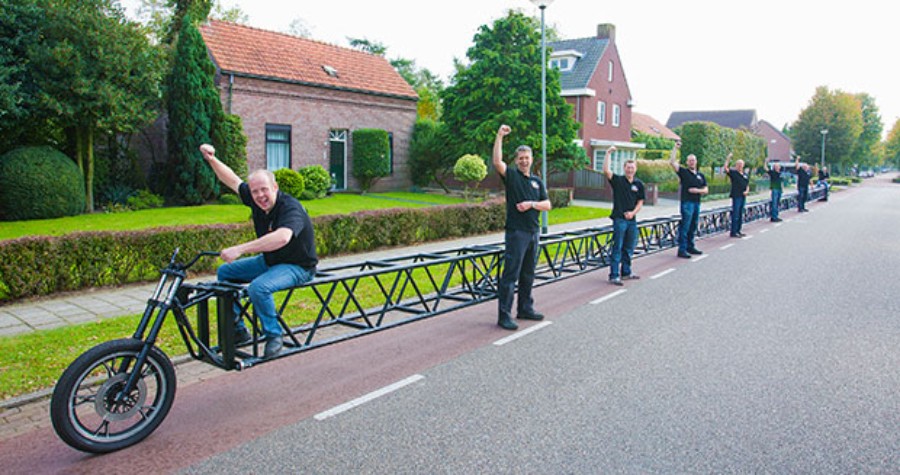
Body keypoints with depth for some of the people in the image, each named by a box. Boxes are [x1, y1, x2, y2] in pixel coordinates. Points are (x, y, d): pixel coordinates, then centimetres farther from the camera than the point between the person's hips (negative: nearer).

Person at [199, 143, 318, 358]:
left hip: (297, 267, -9)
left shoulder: (290, 208, -28)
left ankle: (274, 336, -12)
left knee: (258, 287, -34)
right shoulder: (256, 200, -4)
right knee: (225, 272, 10)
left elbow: (282, 237, -49)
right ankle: (239, 331, 14)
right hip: (269, 260, 9)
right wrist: (211, 159, -1)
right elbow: (232, 180, 12)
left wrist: (240, 249, -50)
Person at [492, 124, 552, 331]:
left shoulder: (537, 181, 16)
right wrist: (499, 136, -22)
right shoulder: (511, 175, 0)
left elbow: (547, 205, 10)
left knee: (528, 274, 14)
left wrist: (532, 204, -8)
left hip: (534, 232, 6)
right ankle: (504, 315, -6)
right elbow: (497, 161, -20)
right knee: (511, 274, -8)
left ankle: (525, 309, 26)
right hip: (516, 232, -6)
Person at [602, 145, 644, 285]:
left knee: (629, 248, 12)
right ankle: (614, 275, -5)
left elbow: (640, 202, 11)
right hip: (619, 219, -4)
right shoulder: (617, 180, -1)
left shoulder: (639, 184, 8)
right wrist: (608, 153, -19)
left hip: (632, 219, 4)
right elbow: (606, 170, -17)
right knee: (617, 248, -6)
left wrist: (633, 212, -6)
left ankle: (626, 272, 25)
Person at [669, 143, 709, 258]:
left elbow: (706, 190, 14)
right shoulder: (683, 172, 0)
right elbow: (672, 162, -13)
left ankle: (690, 246, 23)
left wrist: (698, 190, -6)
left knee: (693, 227, 12)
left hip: (697, 203, 6)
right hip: (687, 202, -6)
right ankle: (682, 250, -8)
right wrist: (676, 148, -13)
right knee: (685, 227, -9)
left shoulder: (700, 175, 15)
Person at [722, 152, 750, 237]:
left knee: (740, 215, 11)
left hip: (743, 196, 7)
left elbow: (747, 185, 20)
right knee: (735, 215, -8)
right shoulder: (733, 172, -3)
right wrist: (728, 159, -23)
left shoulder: (745, 175, 15)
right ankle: (733, 232, -5)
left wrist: (747, 191, 1)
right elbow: (726, 168, -20)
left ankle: (738, 231, 18)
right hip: (736, 196, -7)